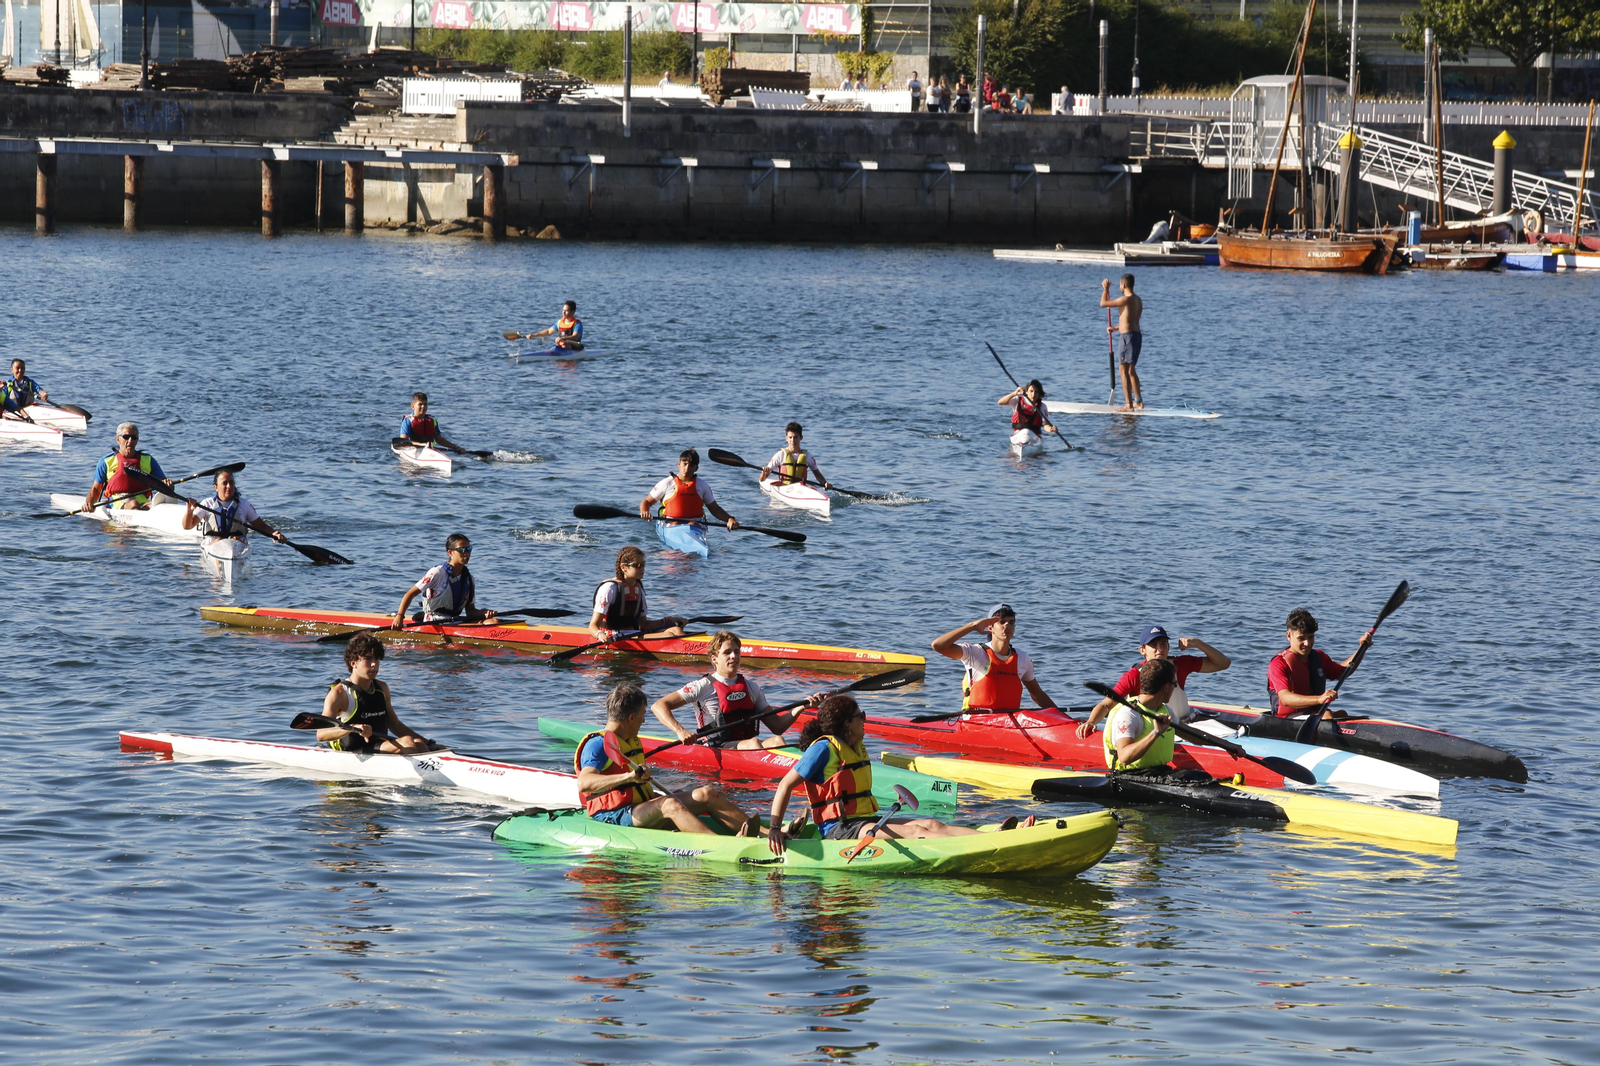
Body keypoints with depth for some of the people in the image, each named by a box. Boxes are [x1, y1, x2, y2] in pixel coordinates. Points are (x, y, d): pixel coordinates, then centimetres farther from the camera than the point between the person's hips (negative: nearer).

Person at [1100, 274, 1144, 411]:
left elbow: (1103, 303, -11)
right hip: (1137, 334, 9)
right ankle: (1138, 401, 25)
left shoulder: (1126, 299, -16)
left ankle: (1128, 404, -9)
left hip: (1127, 336, -9)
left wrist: (1106, 289, 5)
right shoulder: (1138, 300, 13)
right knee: (1131, 370, 19)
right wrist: (1116, 328, 35)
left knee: (1124, 370, -6)